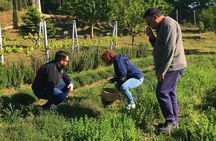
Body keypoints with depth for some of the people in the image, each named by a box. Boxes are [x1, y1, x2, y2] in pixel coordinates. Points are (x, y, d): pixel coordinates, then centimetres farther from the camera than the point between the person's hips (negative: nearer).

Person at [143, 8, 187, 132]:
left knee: (162, 92, -9)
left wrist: (162, 71, -22)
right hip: (170, 67, 10)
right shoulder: (162, 27, 18)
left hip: (172, 66, -10)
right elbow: (159, 47, 21)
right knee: (170, 93, 11)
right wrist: (151, 36, 6)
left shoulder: (168, 25, -15)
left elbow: (170, 50, -23)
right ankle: (174, 121, 18)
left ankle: (171, 120, 1)